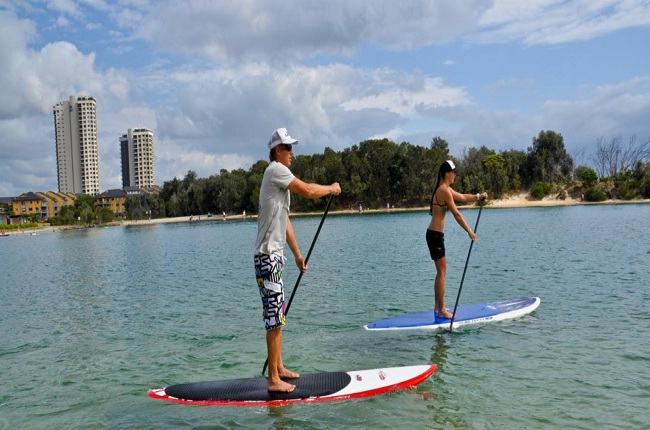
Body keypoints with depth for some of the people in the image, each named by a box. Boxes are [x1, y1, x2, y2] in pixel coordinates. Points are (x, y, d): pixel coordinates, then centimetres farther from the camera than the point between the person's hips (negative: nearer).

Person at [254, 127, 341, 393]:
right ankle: (273, 379, -1)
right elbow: (308, 191, -17)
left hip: (275, 254, 10)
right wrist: (331, 189, 2)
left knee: (278, 314, 16)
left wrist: (297, 255, 23)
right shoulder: (275, 170, -9)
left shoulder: (281, 175, 21)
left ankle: (279, 368, 26)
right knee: (274, 316, -8)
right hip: (267, 255, -10)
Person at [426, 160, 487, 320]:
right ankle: (441, 311, 0)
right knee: (442, 272, -5)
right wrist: (469, 231, -10)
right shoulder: (444, 190, -16)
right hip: (435, 234, -10)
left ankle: (438, 307, 23)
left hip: (435, 234, 10)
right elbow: (457, 214, -16)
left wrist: (479, 196, 21)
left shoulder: (446, 189, 15)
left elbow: (463, 197, 29)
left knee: (441, 271, 15)